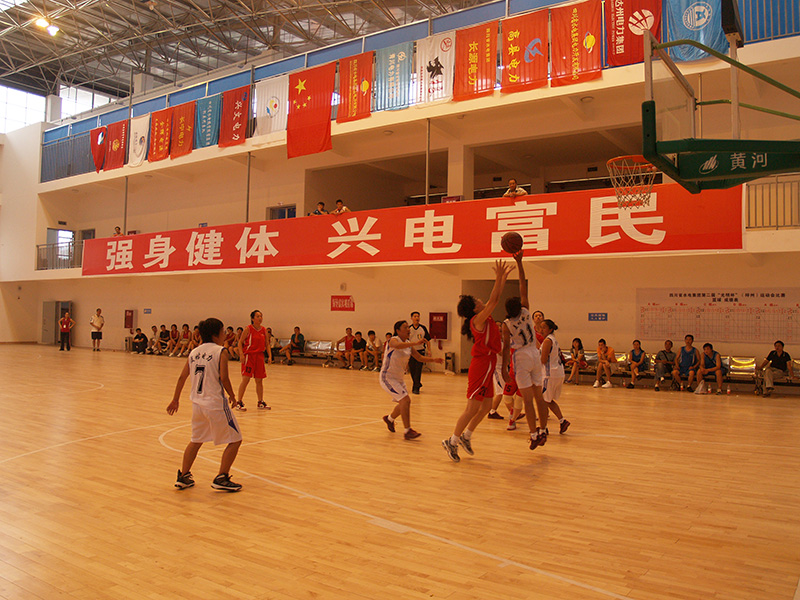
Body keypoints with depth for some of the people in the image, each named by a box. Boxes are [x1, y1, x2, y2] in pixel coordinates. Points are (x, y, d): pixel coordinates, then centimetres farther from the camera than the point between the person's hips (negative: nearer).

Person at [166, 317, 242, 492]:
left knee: (196, 440, 26)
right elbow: (223, 377, -17)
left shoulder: (194, 352, 9)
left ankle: (183, 476, 26)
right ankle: (221, 478, 3)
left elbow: (182, 377, 10)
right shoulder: (220, 351, -8)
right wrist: (232, 396, -2)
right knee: (235, 440, 6)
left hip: (197, 404, 7)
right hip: (215, 404, -7)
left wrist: (175, 399, 20)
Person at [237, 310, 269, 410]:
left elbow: (266, 344, 13)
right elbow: (240, 342, -5)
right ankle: (239, 402, -2)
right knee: (246, 379, -10)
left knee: (259, 380, 10)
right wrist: (241, 354, -17)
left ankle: (261, 402, 20)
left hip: (259, 356, 5)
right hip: (249, 355, -5)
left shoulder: (264, 330, 7)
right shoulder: (248, 329, -7)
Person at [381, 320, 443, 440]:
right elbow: (397, 346, -42)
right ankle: (407, 431, -16)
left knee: (405, 403, 19)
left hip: (398, 378, 9)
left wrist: (434, 360, -3)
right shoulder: (393, 340, -17)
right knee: (405, 400, -20)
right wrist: (415, 343, -52)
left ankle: (389, 418, 45)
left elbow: (420, 357, 12)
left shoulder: (408, 343, 6)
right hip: (388, 377, -9)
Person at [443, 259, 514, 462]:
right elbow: (493, 300, -20)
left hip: (487, 366, 10)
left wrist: (504, 276, 13)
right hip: (481, 366, -10)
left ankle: (465, 436, 25)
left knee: (486, 406, 14)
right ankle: (452, 441, 5)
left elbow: (495, 298, 16)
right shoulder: (478, 320, -15)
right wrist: (499, 277, -17)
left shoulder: (485, 319, 10)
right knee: (472, 408, -5)